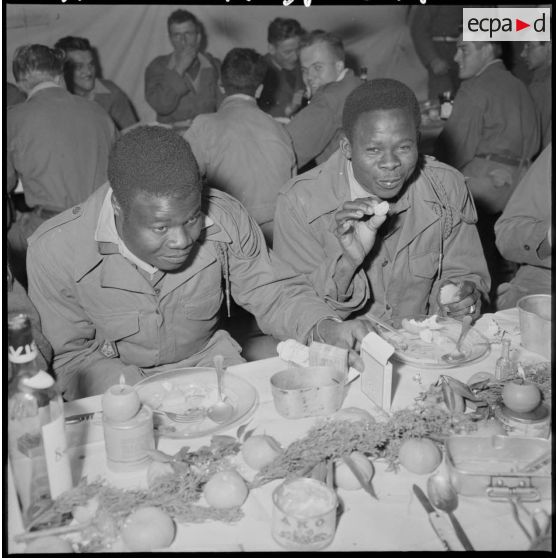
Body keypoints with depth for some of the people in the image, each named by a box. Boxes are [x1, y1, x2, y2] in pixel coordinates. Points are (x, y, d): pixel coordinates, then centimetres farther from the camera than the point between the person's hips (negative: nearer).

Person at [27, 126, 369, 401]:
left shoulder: (226, 219, -18)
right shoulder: (55, 252, -22)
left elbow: (272, 292, -4)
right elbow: (74, 356, -12)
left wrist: (326, 328, -24)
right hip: (121, 385, 0)